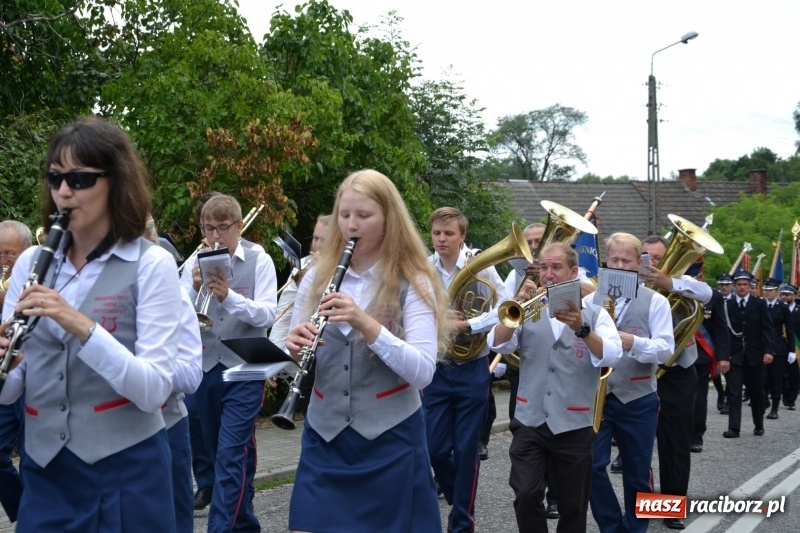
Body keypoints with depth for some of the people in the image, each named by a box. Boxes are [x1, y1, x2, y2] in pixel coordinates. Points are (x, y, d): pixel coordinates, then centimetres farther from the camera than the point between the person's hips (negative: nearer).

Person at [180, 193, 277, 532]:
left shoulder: (259, 261, -4)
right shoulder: (195, 262, 4)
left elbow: (267, 314, -13)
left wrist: (229, 296, -28)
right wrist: (194, 289, -21)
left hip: (244, 370, -4)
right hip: (206, 368, 4)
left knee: (231, 454, -11)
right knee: (221, 454, 14)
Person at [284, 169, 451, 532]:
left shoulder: (412, 283, -6)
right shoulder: (317, 277, 4)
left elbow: (422, 372, -16)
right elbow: (292, 357, 7)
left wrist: (366, 324, -28)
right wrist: (295, 348, -16)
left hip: (390, 437, -3)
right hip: (324, 435, 3)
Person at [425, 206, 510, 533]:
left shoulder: (479, 267, -8)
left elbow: (504, 309, -13)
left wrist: (465, 325, -21)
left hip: (471, 370, -3)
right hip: (436, 370, 3)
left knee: (465, 450, 2)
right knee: (435, 450, 5)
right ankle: (461, 503, 31)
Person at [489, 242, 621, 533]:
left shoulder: (594, 312, 1)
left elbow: (611, 356, -15)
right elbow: (497, 344, -8)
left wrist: (582, 329, -32)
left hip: (574, 425, -1)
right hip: (530, 421, 1)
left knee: (573, 506, 8)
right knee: (526, 496, -12)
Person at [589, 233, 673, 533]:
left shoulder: (655, 302, 1)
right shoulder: (591, 300, 9)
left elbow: (665, 349, -9)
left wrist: (634, 342, -26)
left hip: (638, 400, -1)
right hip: (595, 396, 1)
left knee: (637, 473, 8)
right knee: (590, 466, -6)